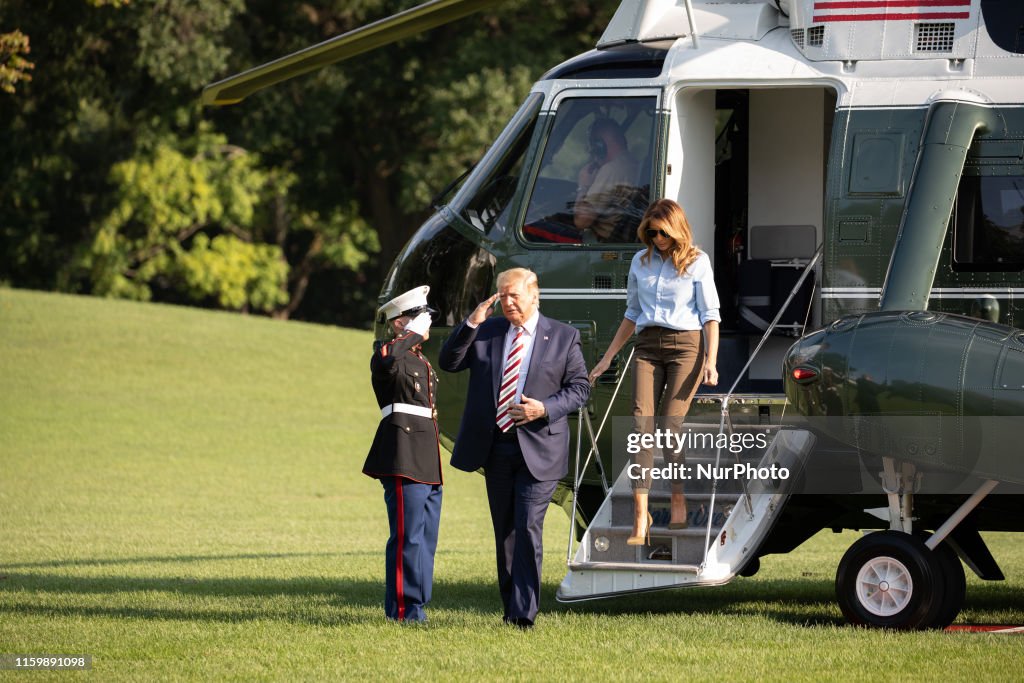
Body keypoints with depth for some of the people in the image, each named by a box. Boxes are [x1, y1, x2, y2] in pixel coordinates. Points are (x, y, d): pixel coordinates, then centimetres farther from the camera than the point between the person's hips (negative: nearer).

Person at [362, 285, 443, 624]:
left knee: (426, 539, 11)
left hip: (428, 465, 10)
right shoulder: (390, 353, -7)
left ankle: (415, 607, 17)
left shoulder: (421, 361, 23)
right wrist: (413, 334, -22)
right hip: (404, 458, -10)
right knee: (408, 537, -10)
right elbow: (386, 363, -34)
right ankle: (404, 610, -9)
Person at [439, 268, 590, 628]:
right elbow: (448, 362, 2)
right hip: (494, 447, 4)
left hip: (537, 447, -4)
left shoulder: (563, 337, 1)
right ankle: (510, 606, 21)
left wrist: (546, 409, -15)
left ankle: (524, 612, -14)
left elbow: (579, 387, 1)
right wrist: (471, 324, -9)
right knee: (504, 531, 11)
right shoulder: (486, 332, 9)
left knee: (528, 527, -15)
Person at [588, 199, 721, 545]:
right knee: (641, 425, -11)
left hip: (685, 346, -3)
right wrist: (607, 358, 20)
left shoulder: (697, 263, 2)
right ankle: (640, 520, -17)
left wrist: (711, 361, -11)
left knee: (672, 423, -12)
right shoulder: (641, 262, 14)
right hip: (647, 347, 3)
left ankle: (679, 508, 4)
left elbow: (710, 315, 0)